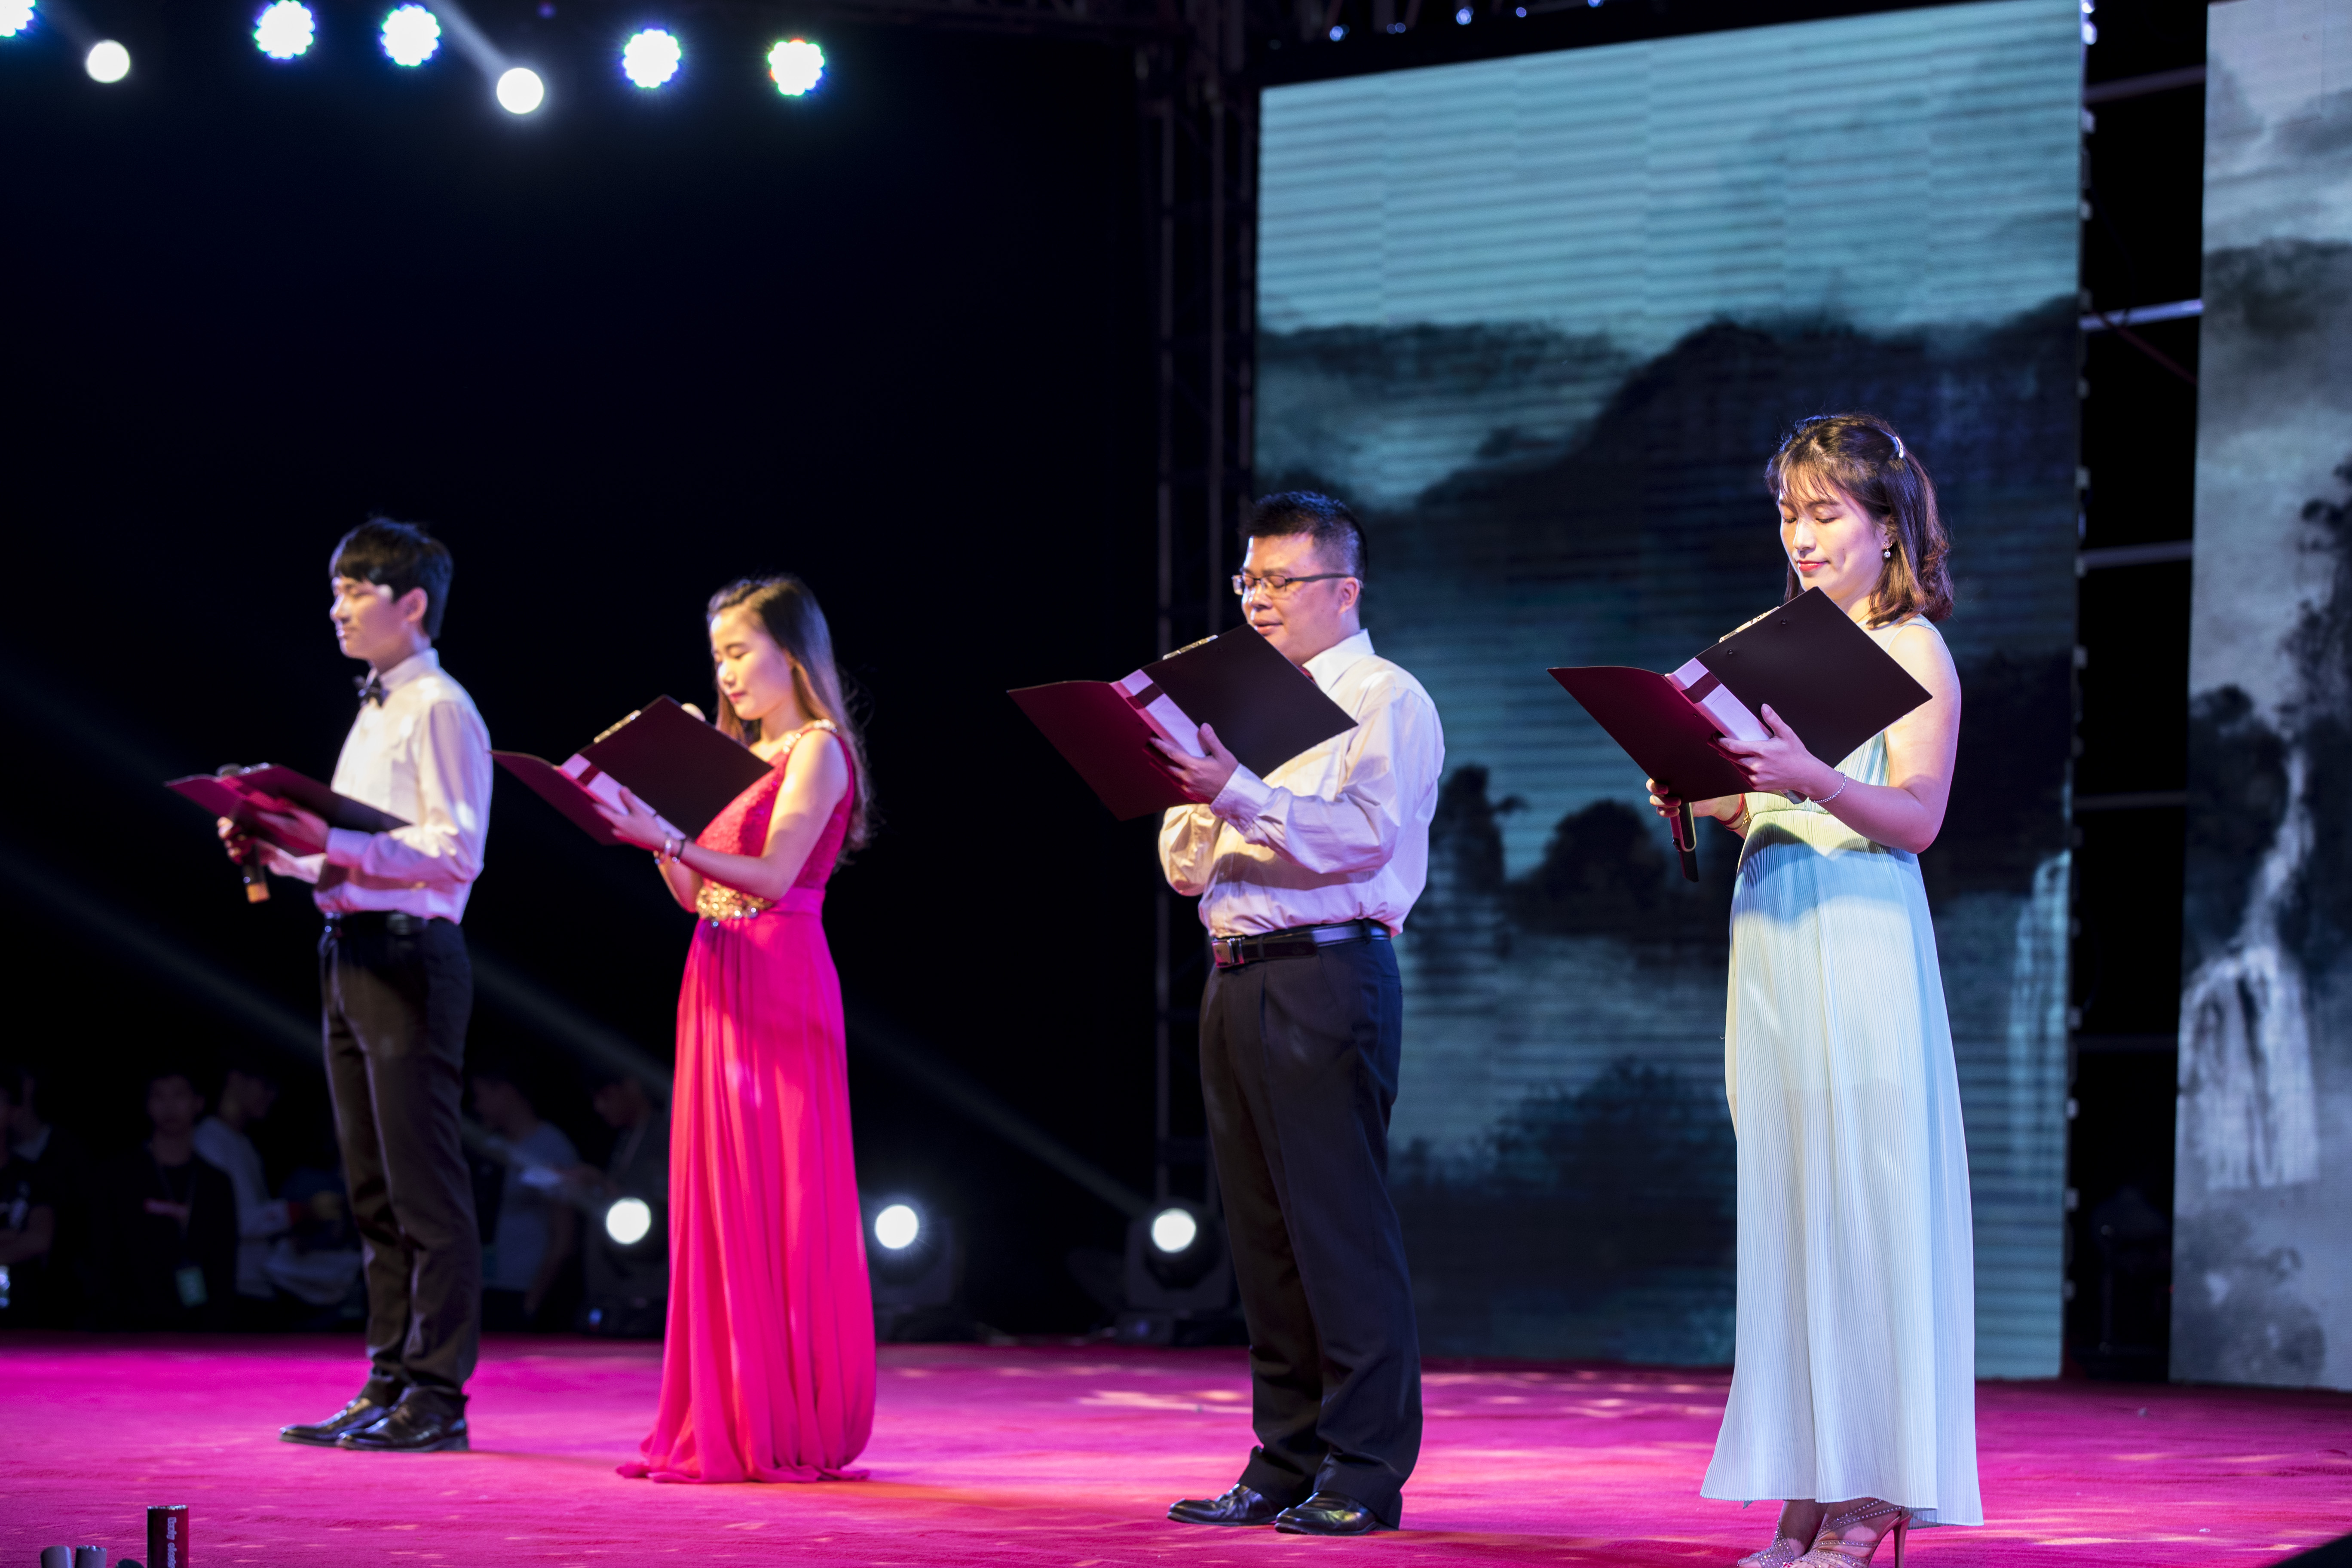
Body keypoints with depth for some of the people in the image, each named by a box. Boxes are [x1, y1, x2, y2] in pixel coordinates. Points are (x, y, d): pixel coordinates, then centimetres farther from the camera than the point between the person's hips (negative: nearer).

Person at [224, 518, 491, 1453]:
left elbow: (455, 852, -17)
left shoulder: (438, 710, -9)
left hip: (411, 954, -10)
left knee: (424, 1183, -7)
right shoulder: (373, 712, 19)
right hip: (353, 953, 10)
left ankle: (435, 1394, -4)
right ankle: (389, 1384, 17)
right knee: (372, 1188, 12)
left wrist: (332, 841, -22)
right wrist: (279, 850, 8)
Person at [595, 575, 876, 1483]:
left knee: (777, 1199, -7)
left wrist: (670, 837, -24)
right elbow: (695, 892, 16)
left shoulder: (818, 751, -5)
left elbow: (774, 874, -16)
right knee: (715, 1201, 6)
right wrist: (653, 835, 1)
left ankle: (790, 1431, -4)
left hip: (779, 987, -8)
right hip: (717, 981, 8)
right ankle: (725, 1426, 9)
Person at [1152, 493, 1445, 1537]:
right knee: (1263, 1231, 9)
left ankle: (1365, 1473, -5)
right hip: (1236, 977, 8)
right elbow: (1188, 868, 21)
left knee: (1340, 1226, -8)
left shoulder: (1384, 703, -1)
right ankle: (1288, 1462, 14)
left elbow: (1364, 833, -17)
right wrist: (1182, 793, 1)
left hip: (1328, 974, -8)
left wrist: (1239, 794, -24)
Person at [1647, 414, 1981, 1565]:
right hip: (1772, 941, 7)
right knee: (1787, 1204, 5)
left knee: (1862, 1204, -7)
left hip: (1863, 945, -7)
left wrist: (1810, 779, -28)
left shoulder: (1912, 651, -2)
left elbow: (1916, 816, -12)